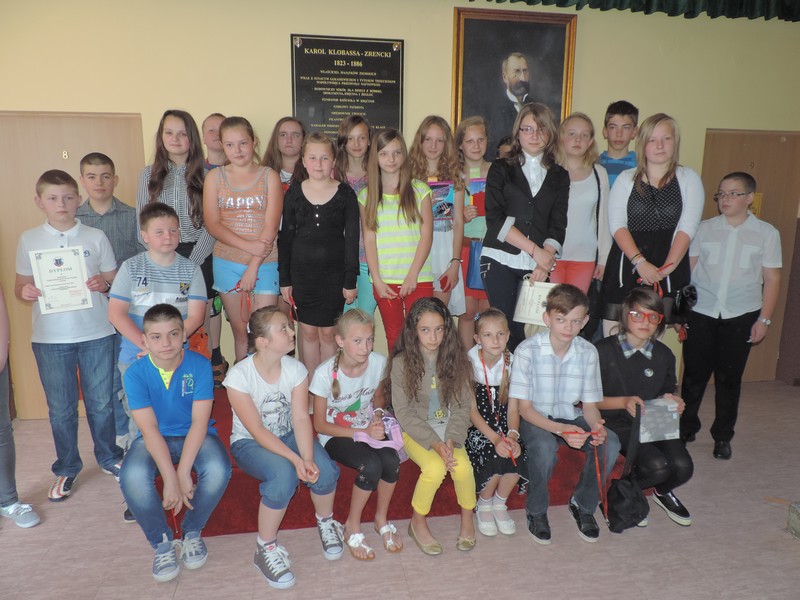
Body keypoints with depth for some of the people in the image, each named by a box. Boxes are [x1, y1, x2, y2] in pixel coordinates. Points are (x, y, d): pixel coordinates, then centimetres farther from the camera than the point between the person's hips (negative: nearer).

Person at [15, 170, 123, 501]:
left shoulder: (96, 237, 3)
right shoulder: (29, 239, 4)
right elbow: (20, 286, 8)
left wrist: (105, 283, -14)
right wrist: (24, 291, -14)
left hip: (96, 334, 0)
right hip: (50, 337, 1)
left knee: (101, 402, 10)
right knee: (61, 408, 11)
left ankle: (109, 458, 31)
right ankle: (67, 468, 29)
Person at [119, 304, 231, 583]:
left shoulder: (200, 365, -15)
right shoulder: (135, 373, -13)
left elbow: (199, 423, -17)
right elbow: (149, 430, -19)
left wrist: (183, 472, -28)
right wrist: (170, 479, -29)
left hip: (195, 436, 0)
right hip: (154, 440, 1)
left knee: (218, 470, -31)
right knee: (132, 477, -31)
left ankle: (192, 532, 0)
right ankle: (163, 543, -4)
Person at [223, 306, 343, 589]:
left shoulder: (295, 369, -11)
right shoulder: (239, 376, -23)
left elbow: (301, 418, -16)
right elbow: (257, 431, -24)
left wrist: (308, 458, -32)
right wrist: (295, 459, -34)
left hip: (288, 435, 4)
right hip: (249, 442, -3)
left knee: (325, 471, -24)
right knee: (283, 474, -34)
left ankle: (325, 523, 10)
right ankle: (265, 548, -10)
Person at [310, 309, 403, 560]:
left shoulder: (378, 362, -12)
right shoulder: (325, 373, -22)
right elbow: (320, 425, -13)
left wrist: (378, 417, -15)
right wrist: (362, 432, -22)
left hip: (368, 429, 4)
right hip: (336, 436, -3)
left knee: (391, 461, -28)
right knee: (371, 466, -31)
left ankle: (382, 518, 2)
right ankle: (352, 525, -4)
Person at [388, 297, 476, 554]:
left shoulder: (455, 359, -4)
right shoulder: (402, 362, -13)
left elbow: (462, 406, -3)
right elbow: (404, 412, -12)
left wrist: (451, 440, -18)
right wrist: (435, 443, -21)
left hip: (448, 427, 2)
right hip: (414, 430, -2)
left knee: (462, 466, -25)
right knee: (435, 468, -28)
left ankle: (467, 517, 6)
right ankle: (417, 523, 0)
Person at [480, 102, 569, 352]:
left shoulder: (559, 175, 15)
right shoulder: (501, 169, 7)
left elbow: (558, 225, 8)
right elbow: (495, 219, -5)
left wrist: (545, 261, -8)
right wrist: (535, 250, -10)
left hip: (537, 266, 2)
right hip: (500, 261, -2)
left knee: (519, 328, -3)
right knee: (507, 329, -7)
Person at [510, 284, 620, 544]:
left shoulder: (588, 352, -6)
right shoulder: (527, 350, -19)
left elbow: (589, 404, 0)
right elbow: (525, 408, -17)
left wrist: (597, 426, -24)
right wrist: (561, 430, -32)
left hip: (571, 417, 4)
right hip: (535, 419, -4)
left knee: (610, 442, -24)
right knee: (545, 447, -36)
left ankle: (583, 504, 3)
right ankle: (536, 511, -6)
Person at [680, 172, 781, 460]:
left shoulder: (767, 233, 3)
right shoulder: (704, 229, 4)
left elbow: (772, 278, 5)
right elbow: (686, 269, 6)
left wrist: (764, 319, 0)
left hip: (740, 316, 0)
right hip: (700, 313, 0)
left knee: (729, 379, 6)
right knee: (694, 375, 6)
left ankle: (722, 436, 22)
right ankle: (686, 428, 23)